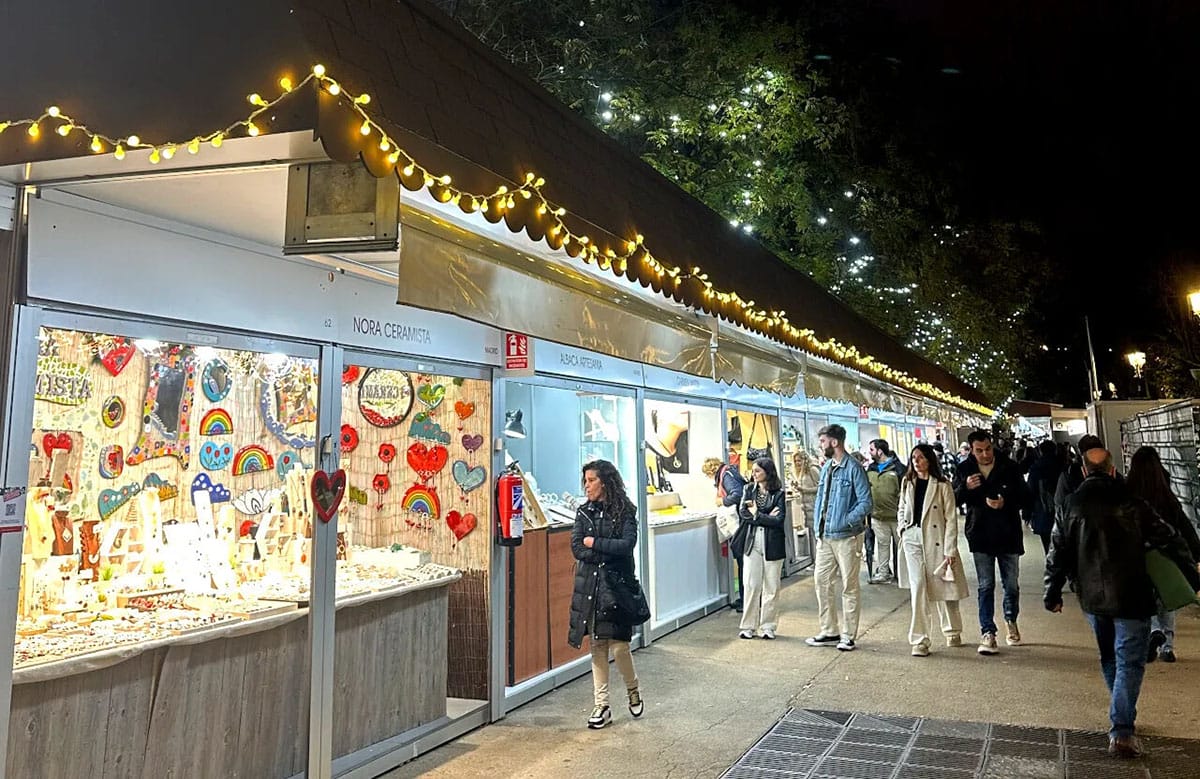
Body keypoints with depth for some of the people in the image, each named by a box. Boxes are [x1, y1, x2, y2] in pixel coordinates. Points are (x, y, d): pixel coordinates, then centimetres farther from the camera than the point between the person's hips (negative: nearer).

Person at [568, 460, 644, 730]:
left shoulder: (625, 512, -3)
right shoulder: (584, 512, 7)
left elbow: (627, 545, -16)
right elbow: (577, 548, -3)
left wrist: (594, 543, -9)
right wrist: (608, 552, -13)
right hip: (589, 585, 4)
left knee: (618, 645, -4)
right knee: (597, 645, 6)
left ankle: (633, 691, 25)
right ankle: (601, 706, 15)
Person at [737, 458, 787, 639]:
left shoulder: (778, 493, -2)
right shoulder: (749, 490, 9)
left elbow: (779, 519, -12)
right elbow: (743, 513, -4)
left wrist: (757, 515, -6)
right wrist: (767, 517, -11)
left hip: (773, 544, -2)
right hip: (752, 543, 2)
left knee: (771, 587, 5)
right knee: (751, 585, 1)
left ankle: (768, 626, 15)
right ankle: (748, 626, 9)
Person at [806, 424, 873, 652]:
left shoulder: (853, 468, -12)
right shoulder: (826, 468, 10)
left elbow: (866, 503, -15)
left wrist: (844, 522, -20)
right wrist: (818, 529, 10)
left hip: (846, 537, -7)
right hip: (825, 537, 7)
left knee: (849, 586, 4)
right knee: (822, 582, 9)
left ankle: (848, 635, 14)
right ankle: (830, 632, 20)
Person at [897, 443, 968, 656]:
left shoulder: (942, 485, -6)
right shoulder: (908, 483, 8)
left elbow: (951, 518, -7)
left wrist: (950, 549, -11)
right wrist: (903, 529, 5)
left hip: (936, 541, -3)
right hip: (912, 540, 3)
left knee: (943, 588, 10)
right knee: (918, 586, -7)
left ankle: (952, 632, 33)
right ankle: (919, 640, -4)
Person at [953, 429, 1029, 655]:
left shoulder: (1009, 468, -4)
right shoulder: (964, 470, -1)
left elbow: (1024, 497, -1)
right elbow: (954, 500, 1)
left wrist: (1006, 503, -22)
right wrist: (965, 487, -19)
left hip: (1008, 534, 0)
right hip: (980, 536, 0)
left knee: (1011, 584, 12)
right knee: (985, 586, 1)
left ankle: (1011, 621, 37)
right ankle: (987, 633, 4)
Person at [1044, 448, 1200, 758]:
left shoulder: (1071, 506, 0)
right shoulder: (1132, 502, -8)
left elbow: (1057, 554, 3)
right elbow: (1167, 540, -3)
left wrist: (1052, 594, 12)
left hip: (1092, 597, 3)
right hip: (1130, 597, -3)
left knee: (1109, 658, 21)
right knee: (1129, 663, -1)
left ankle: (1122, 715, 32)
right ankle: (1121, 731, -9)